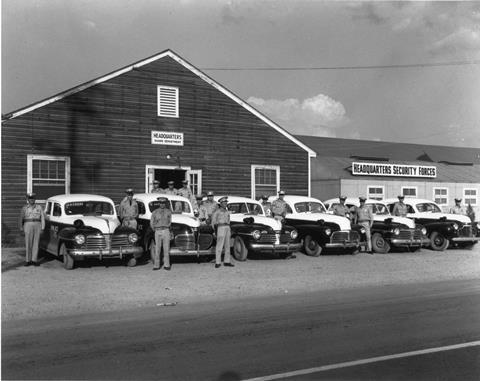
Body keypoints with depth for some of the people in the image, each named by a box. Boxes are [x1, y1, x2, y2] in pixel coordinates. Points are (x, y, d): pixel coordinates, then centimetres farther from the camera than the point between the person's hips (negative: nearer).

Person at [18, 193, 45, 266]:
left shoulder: (39, 207, 10)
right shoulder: (25, 208, 9)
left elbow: (42, 218, 7)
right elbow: (21, 219, 10)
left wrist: (42, 228, -1)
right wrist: (21, 228, 2)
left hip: (37, 225, 1)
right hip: (28, 225, -1)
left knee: (36, 243, 0)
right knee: (28, 244, -2)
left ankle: (34, 260, 3)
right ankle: (28, 260, 4)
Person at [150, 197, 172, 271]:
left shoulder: (168, 211, 7)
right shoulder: (155, 212, 5)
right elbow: (151, 223, 11)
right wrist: (155, 230, 10)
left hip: (166, 231, 0)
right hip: (157, 232, 0)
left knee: (166, 249, 0)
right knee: (157, 249, -1)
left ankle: (166, 265, 4)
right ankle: (156, 265, 2)